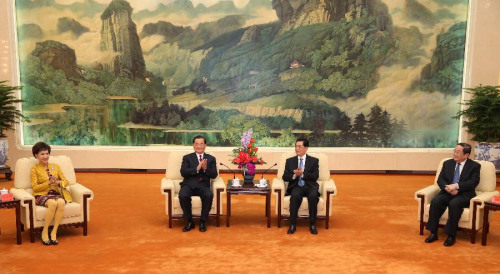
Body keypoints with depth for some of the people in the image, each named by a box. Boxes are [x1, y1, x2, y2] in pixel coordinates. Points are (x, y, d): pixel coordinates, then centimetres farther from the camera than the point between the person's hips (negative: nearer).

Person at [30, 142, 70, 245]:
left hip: (55, 193, 3)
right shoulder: (34, 169, 4)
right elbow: (35, 187, -3)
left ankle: (54, 232, -27)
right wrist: (48, 183, -17)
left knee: (61, 202, -34)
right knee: (53, 203, -37)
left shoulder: (55, 167, 15)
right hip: (41, 195, -3)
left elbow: (66, 182, 12)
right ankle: (45, 232, -21)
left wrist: (58, 183, -11)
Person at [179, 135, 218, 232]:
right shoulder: (187, 158, 13)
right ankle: (190, 221, -12)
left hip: (203, 185, 0)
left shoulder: (211, 159, 16)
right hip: (189, 184, 0)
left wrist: (205, 168, -15)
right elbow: (183, 172, -3)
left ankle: (203, 221, -13)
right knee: (182, 195, -32)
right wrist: (197, 168, -16)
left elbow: (214, 175, 4)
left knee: (209, 195, -33)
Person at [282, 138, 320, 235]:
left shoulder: (314, 161, 11)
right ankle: (292, 225, -27)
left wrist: (302, 174, -17)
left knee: (313, 196, -34)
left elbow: (315, 176, -3)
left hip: (310, 186, 0)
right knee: (295, 196, -34)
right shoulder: (290, 161, 15)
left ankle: (312, 224, -21)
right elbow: (285, 177, 7)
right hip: (296, 186, 0)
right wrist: (294, 175, -14)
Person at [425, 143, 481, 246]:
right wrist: (447, 188, -15)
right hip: (447, 192, 4)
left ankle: (451, 235, -25)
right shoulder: (447, 163, 14)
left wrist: (456, 186, -23)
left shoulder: (475, 166, 3)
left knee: (454, 204, -36)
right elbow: (440, 179, 8)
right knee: (435, 202, -27)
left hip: (464, 194, -3)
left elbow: (473, 182, -10)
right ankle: (433, 233, -19)